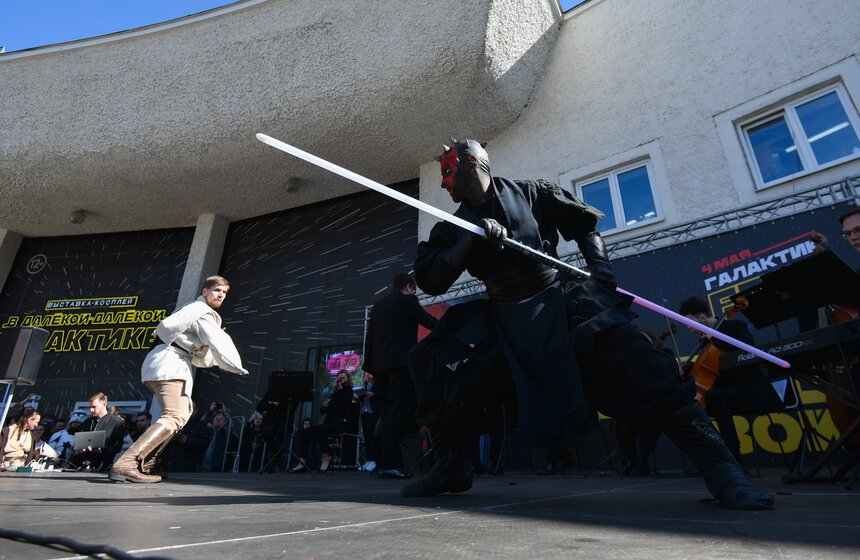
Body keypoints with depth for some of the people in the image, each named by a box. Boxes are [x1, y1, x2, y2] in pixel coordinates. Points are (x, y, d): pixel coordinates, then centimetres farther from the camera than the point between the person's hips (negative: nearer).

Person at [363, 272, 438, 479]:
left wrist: (370, 366, 18)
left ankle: (384, 462, 12)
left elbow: (369, 337, 16)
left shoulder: (378, 305, 19)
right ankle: (389, 464, -10)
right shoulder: (408, 300, 0)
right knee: (398, 413, -7)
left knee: (387, 413, 11)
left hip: (380, 365, 7)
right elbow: (430, 323, -1)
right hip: (401, 363, -7)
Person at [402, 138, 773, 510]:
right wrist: (471, 240, -17)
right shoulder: (454, 228, 9)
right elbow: (429, 281, -4)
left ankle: (721, 471, -2)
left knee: (645, 374, -17)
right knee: (431, 363, -10)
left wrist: (601, 273, -6)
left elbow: (585, 225, 10)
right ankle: (452, 467, 4)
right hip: (501, 320, 4)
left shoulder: (530, 193, 2)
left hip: (563, 305, -3)